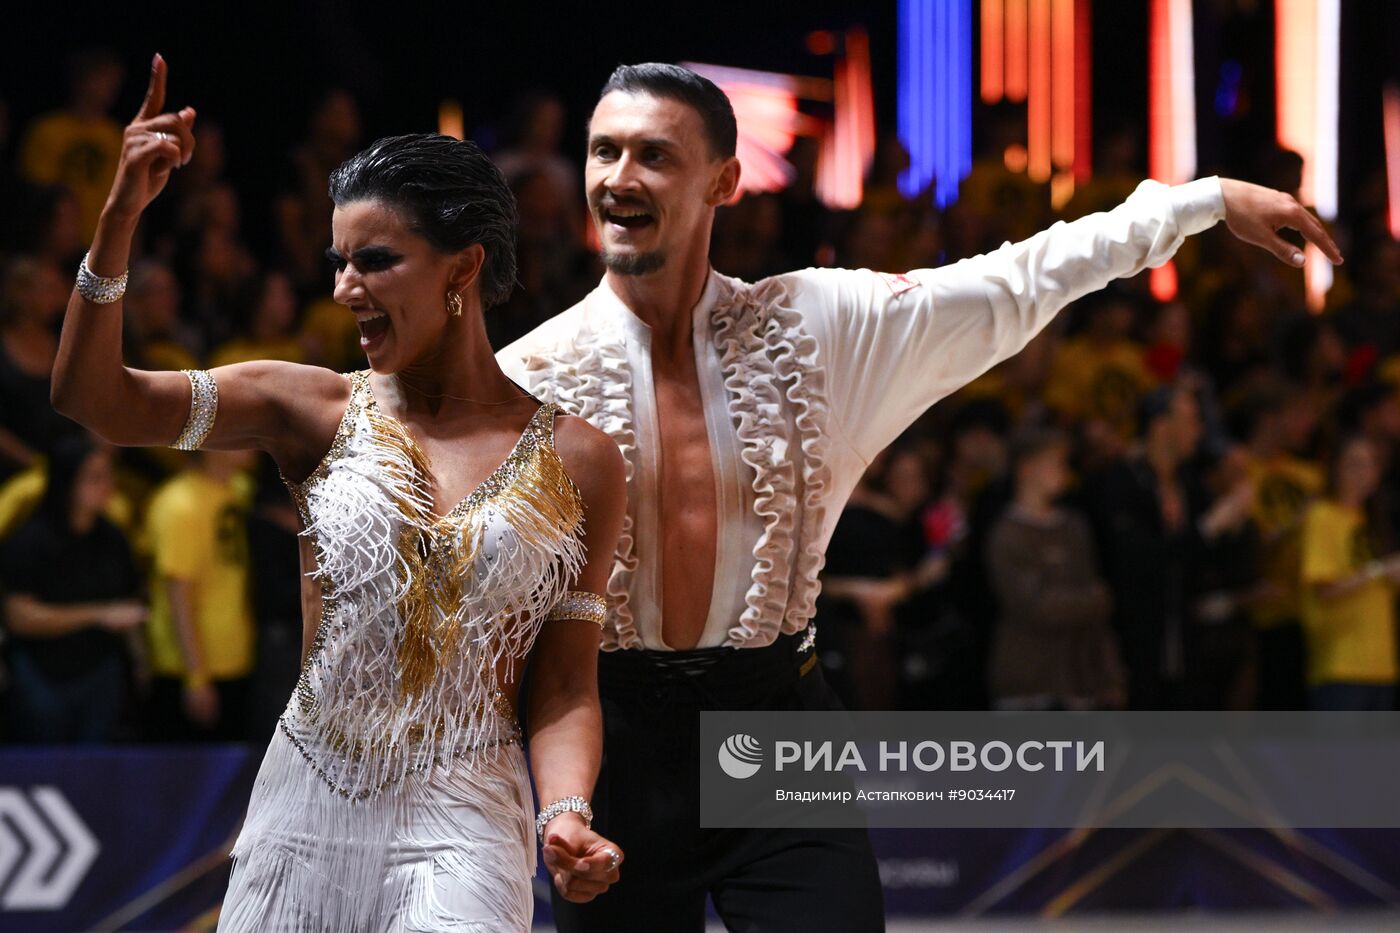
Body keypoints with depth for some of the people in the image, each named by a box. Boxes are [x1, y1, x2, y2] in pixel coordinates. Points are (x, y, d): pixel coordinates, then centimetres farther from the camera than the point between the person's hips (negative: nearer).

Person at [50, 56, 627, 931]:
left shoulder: (578, 462, 2)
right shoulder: (318, 412, 2)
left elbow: (565, 683, 2)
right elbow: (96, 396, -7)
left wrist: (567, 815, -17)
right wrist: (121, 217, -19)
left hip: (460, 828, -2)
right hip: (307, 809, 2)